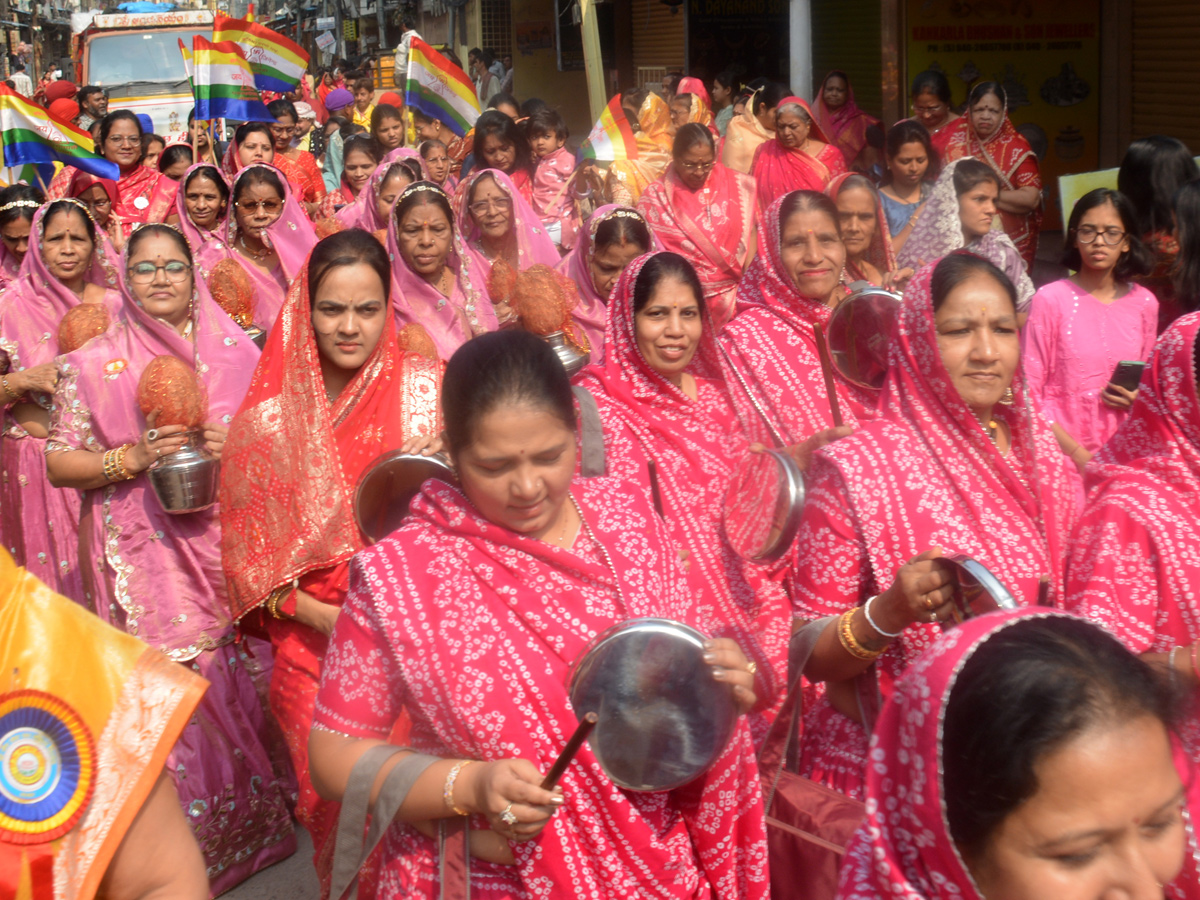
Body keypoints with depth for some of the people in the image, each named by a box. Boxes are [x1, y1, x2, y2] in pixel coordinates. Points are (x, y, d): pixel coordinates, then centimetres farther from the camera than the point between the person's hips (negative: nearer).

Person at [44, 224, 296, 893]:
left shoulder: (235, 352, 5)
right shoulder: (93, 365, 0)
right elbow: (59, 463, 2)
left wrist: (236, 446, -9)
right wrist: (131, 458, -14)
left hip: (225, 544, 2)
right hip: (143, 558, -2)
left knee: (240, 690, 7)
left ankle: (255, 820, 27)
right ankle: (188, 841, 16)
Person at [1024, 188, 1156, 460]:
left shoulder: (1144, 303, 9)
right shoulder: (1050, 299, -3)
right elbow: (1029, 391, -3)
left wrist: (1138, 398, 1)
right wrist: (1077, 453, -9)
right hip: (1061, 451, -3)